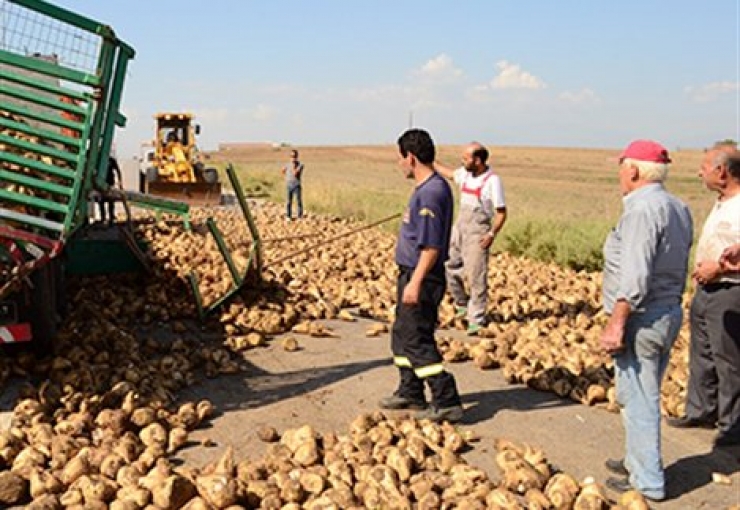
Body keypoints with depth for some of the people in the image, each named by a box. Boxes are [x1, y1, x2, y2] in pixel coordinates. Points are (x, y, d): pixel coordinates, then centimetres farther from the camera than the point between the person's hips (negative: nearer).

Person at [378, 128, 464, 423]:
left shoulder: (430, 193, -22)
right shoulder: (427, 188, 11)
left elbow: (431, 246, -25)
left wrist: (415, 283, -26)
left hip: (421, 278, -11)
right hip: (412, 274, 11)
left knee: (417, 341, -6)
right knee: (402, 334, 20)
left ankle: (447, 402, 0)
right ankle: (410, 393, 32)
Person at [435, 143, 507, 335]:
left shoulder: (492, 180, -14)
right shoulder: (465, 173, 6)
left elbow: (501, 212, -12)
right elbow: (449, 173, 29)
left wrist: (492, 234, -21)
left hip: (478, 233, -7)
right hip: (459, 228, 7)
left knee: (476, 277, -5)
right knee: (450, 267, 11)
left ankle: (476, 320, 3)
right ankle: (462, 305, 31)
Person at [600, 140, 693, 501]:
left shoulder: (642, 210, -19)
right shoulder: (678, 208, 11)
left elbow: (635, 275, -25)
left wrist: (617, 323, -22)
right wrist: (670, 305, 21)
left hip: (642, 319, -10)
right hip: (669, 313, 10)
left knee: (638, 400, 0)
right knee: (643, 397, 21)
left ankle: (647, 482, 9)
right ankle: (638, 461, 34)